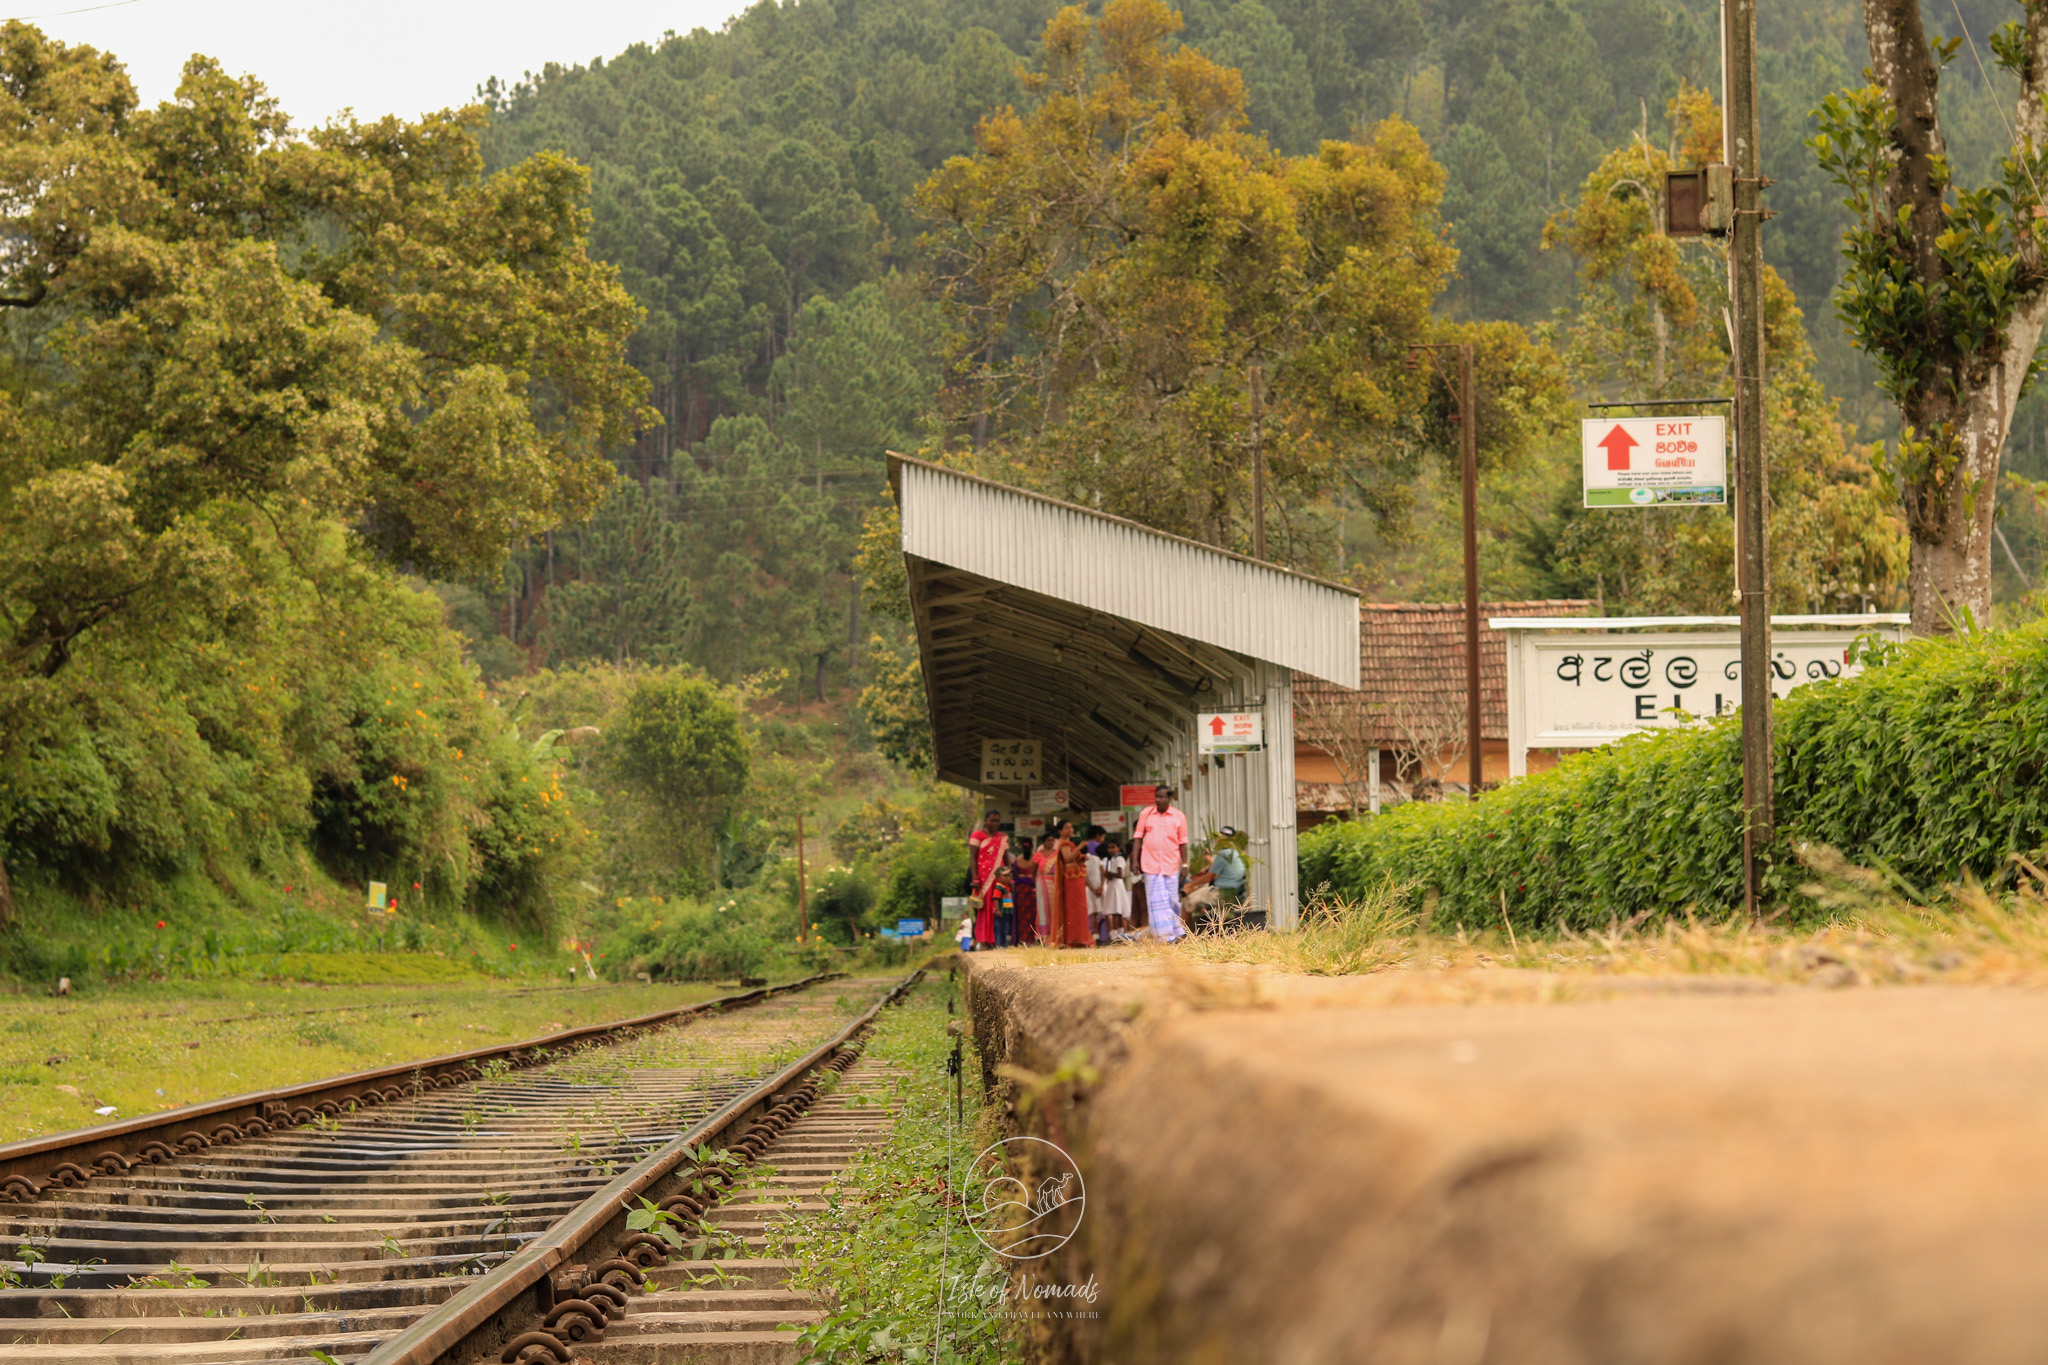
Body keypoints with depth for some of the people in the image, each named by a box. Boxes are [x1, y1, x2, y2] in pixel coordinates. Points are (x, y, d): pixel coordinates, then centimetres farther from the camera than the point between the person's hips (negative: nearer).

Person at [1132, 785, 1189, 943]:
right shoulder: (1146, 814, 5)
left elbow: (1182, 842, 7)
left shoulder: (1179, 817, 4)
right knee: (1156, 900, -7)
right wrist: (1135, 860, 4)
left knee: (1173, 900, 4)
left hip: (1171, 865, 0)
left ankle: (1176, 932, 19)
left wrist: (1185, 864, 3)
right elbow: (1138, 838, 9)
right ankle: (1166, 935, -8)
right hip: (1151, 864, 0)